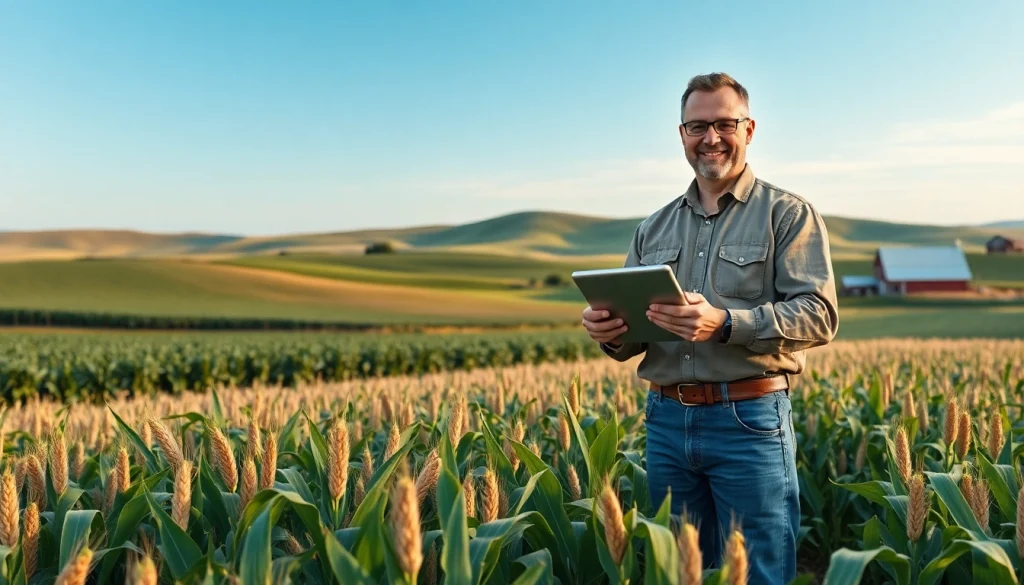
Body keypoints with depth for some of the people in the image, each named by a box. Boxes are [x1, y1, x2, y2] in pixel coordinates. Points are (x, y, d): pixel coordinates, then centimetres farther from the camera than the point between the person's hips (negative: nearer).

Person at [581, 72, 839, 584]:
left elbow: (819, 314, -11)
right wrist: (610, 333, -11)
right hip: (666, 421, 5)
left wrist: (725, 323, -25)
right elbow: (631, 326, 14)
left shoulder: (789, 214, -1)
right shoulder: (654, 229, 14)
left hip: (750, 421, -4)